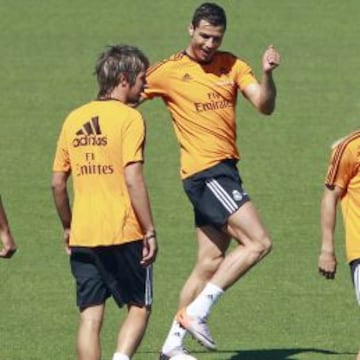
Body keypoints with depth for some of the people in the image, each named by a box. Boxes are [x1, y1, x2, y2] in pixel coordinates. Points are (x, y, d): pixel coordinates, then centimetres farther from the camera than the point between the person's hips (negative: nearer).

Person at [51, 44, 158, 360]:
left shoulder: (74, 119, 10)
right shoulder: (129, 118, -8)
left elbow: (57, 183, 11)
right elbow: (133, 180, -15)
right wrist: (150, 231, -11)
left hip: (82, 236, 5)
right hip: (123, 233, -5)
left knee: (90, 316, 6)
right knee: (139, 307, 9)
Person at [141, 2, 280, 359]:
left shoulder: (232, 66, 9)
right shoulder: (167, 72, -4)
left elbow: (264, 105, -2)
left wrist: (267, 75, -19)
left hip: (225, 170, 6)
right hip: (205, 171, -6)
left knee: (211, 262, 7)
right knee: (258, 242, -16)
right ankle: (196, 312, -14)